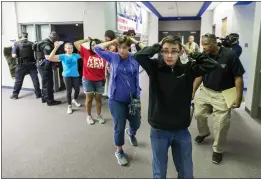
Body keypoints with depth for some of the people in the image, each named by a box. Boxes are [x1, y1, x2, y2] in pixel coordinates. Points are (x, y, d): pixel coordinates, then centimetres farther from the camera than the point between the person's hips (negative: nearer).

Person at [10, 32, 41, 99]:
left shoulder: (16, 44, -4)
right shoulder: (32, 43, 1)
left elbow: (14, 55, -11)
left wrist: (19, 56, 8)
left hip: (21, 65, -1)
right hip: (31, 64, 1)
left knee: (18, 80, 10)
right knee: (35, 79, 6)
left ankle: (15, 95, 20)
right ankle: (38, 94, 10)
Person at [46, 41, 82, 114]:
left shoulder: (76, 55, 3)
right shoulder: (63, 56, -5)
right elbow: (50, 58, -15)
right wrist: (56, 48, -22)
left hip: (75, 75, 2)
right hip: (67, 76, -2)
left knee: (77, 89, 9)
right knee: (69, 91, 5)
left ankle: (75, 100, 42)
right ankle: (69, 106, 23)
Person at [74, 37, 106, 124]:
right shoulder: (86, 52, -5)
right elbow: (76, 43, -5)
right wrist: (87, 40, 0)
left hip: (100, 81, 1)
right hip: (88, 80, -1)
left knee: (98, 99, 14)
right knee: (89, 99, 12)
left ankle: (99, 115, 30)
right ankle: (89, 116, 28)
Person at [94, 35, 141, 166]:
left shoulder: (135, 58, -3)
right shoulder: (113, 57, -4)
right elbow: (97, 48, -2)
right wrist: (113, 42, -4)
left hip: (132, 99, 2)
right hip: (116, 100, -2)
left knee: (136, 124, 18)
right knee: (119, 127, 7)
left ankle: (131, 133, 56)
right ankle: (119, 151, 31)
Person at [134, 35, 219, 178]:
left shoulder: (188, 69, -4)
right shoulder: (155, 67, -8)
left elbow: (212, 64, -10)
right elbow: (138, 56, -23)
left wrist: (191, 53, -7)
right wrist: (157, 46, -12)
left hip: (182, 130, 2)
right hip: (159, 130, -1)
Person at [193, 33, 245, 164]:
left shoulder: (230, 55, -18)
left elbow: (238, 77, -13)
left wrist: (239, 98, -14)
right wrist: (193, 91, 5)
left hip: (223, 94, -4)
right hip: (205, 91, 4)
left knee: (221, 123, 1)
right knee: (198, 114, 11)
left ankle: (217, 150, 23)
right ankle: (203, 133, 43)